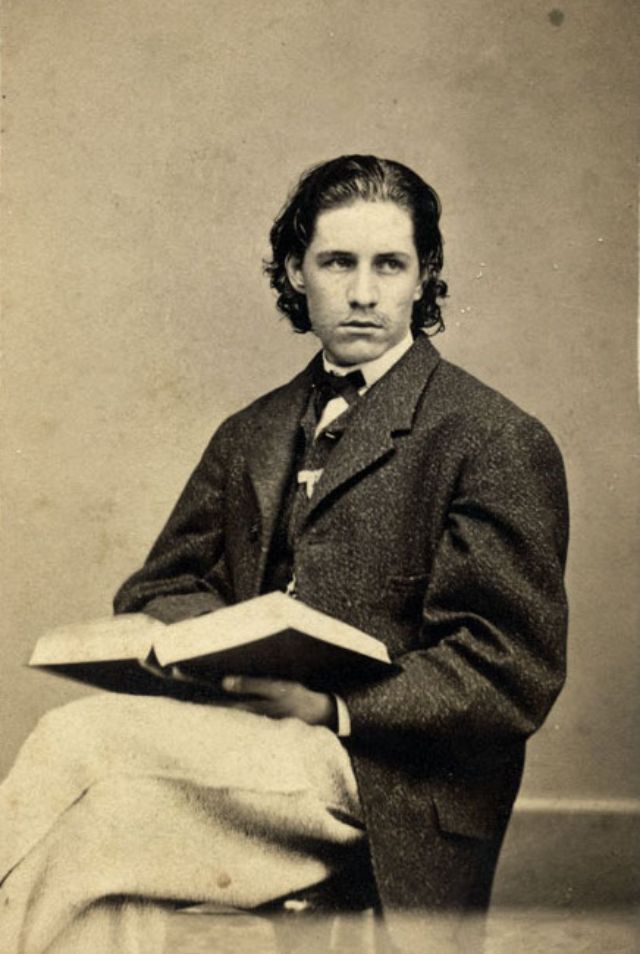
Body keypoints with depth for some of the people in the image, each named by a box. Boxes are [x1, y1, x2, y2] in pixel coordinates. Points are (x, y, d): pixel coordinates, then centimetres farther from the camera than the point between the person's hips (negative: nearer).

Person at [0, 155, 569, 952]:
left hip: (382, 781, -5)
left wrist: (333, 707, -17)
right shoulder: (249, 438, 20)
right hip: (244, 729, 6)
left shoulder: (500, 444, -1)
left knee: (83, 738, -26)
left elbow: (513, 676, -6)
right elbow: (157, 587, 19)